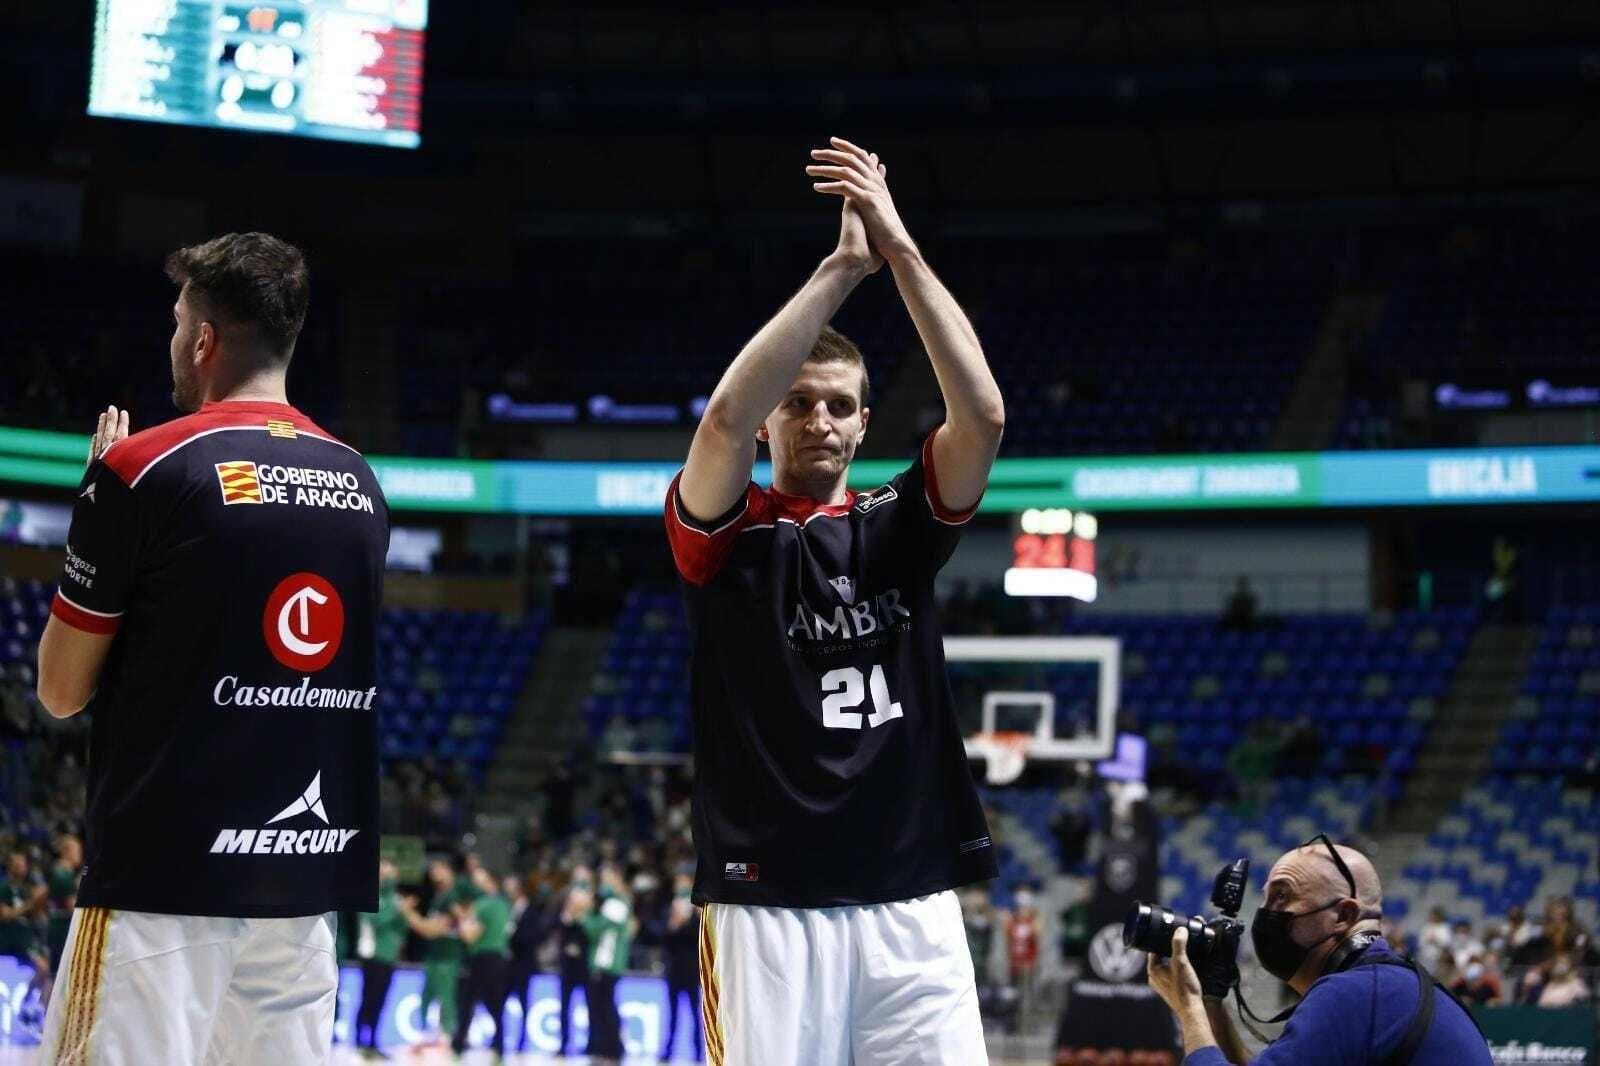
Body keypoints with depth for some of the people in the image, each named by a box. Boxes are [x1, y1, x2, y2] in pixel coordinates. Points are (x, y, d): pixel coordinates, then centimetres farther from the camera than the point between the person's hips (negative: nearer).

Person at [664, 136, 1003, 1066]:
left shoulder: (899, 528, 12)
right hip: (767, 906, -3)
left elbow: (983, 417, -5)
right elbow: (725, 421, -17)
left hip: (912, 904, 3)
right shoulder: (726, 531, 4)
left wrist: (902, 251, -12)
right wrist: (844, 266, -18)